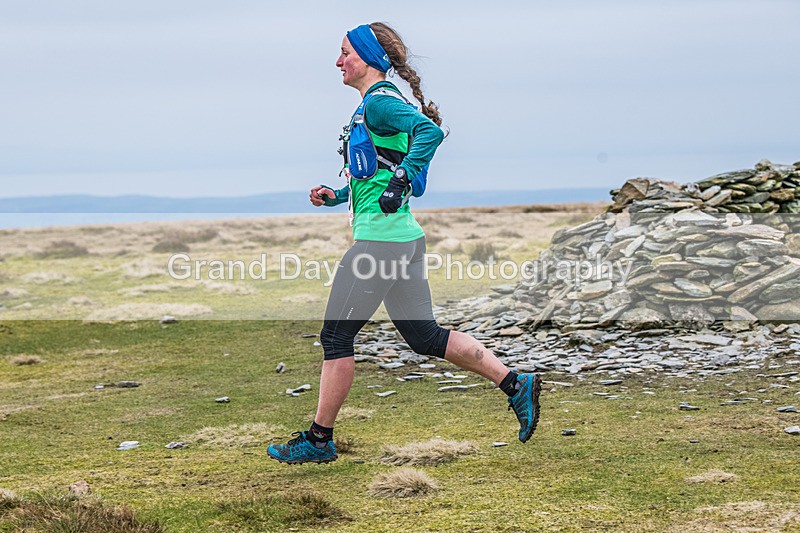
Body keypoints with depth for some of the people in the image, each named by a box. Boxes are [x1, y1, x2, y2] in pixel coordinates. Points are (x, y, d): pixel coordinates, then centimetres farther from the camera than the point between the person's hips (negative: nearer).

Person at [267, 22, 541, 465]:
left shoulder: (380, 101, -11)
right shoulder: (373, 105, 19)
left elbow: (430, 131, -28)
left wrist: (400, 182, -29)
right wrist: (334, 196, 16)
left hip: (381, 240, -10)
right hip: (404, 239, 10)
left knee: (336, 336, -1)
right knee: (424, 336, 13)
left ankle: (319, 440, 8)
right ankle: (516, 384, 12)